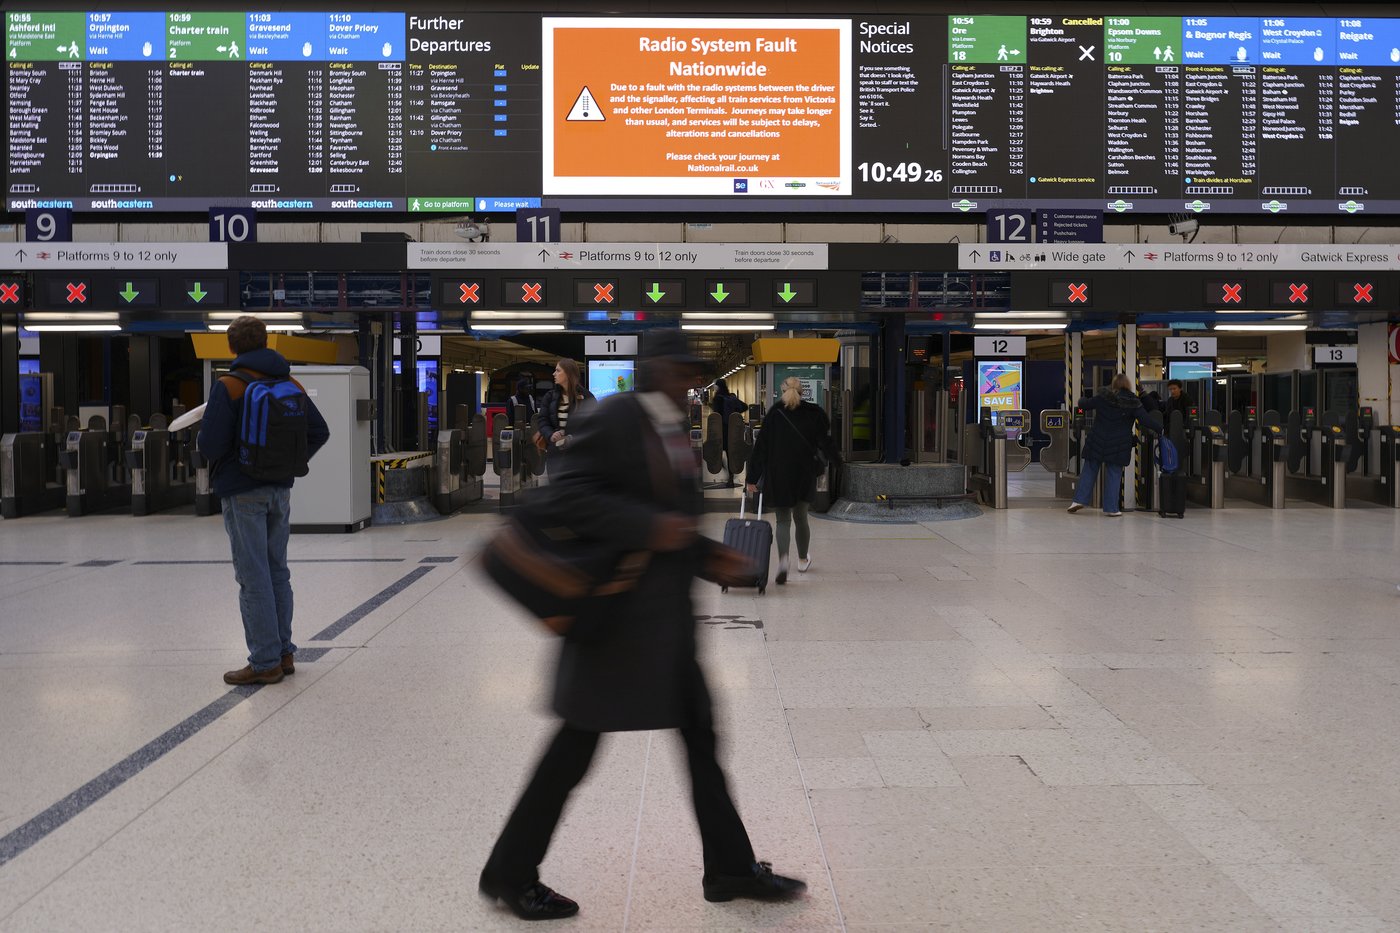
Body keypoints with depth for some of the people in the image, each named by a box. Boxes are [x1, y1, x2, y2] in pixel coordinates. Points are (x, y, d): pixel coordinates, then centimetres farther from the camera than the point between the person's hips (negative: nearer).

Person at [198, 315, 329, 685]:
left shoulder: (228, 386, -11)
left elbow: (210, 443, -17)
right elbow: (319, 431, 8)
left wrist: (217, 460, 5)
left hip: (242, 492, -6)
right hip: (280, 489, 6)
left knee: (253, 578, -2)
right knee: (277, 572, 15)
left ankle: (265, 662, 1)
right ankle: (283, 653, 21)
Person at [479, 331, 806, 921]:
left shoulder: (677, 430, 13)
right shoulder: (614, 418, -13)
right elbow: (568, 495, -20)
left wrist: (708, 557, 6)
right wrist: (646, 528, -26)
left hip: (669, 610, 9)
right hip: (617, 606, -8)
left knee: (701, 738, 13)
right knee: (576, 746, 3)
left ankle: (731, 868, 27)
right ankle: (510, 872, 20)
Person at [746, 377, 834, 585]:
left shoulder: (773, 414, -2)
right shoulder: (814, 413, 0)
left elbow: (761, 447, -3)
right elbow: (825, 443, 1)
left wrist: (753, 478, 0)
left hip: (777, 475, -1)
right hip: (805, 474, 1)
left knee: (783, 520, 4)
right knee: (801, 517, 19)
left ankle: (783, 558, -20)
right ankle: (803, 560, 33)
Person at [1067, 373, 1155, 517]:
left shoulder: (1103, 397, -3)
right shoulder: (1133, 403, -7)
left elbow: (1084, 405, 7)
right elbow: (1146, 421, -11)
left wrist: (1081, 400, 29)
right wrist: (1158, 429, 2)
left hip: (1098, 441, 1)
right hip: (1119, 446, -1)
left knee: (1089, 470, 12)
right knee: (1114, 475, 5)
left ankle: (1079, 499, 6)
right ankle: (1111, 508, 5)